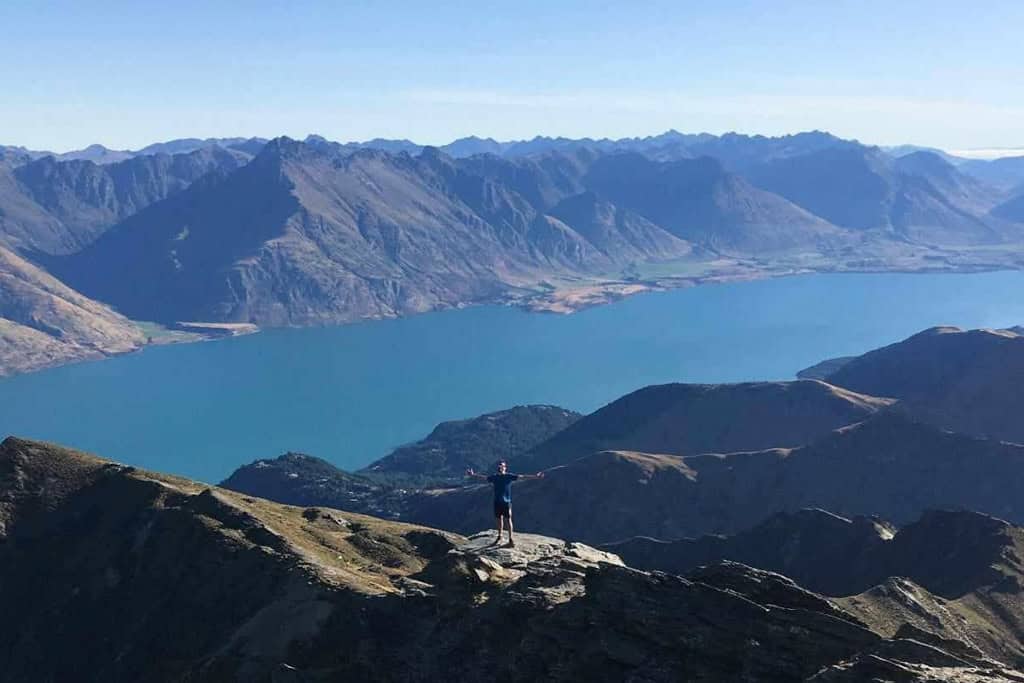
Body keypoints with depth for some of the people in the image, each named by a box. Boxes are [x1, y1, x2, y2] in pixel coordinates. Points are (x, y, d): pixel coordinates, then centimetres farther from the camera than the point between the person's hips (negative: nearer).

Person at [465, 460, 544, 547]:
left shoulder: (509, 476, -7)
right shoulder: (494, 477, 3)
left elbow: (522, 476, -12)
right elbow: (483, 477, 17)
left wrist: (535, 476, -18)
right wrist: (473, 475, 25)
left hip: (507, 502, -3)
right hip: (497, 502, 3)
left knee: (508, 520, -1)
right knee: (499, 519, 13)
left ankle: (510, 539, 4)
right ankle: (499, 537, 28)